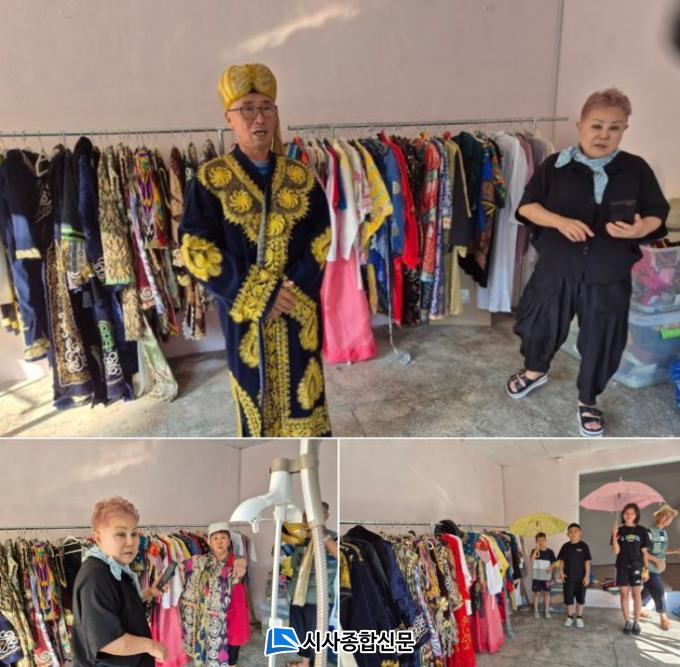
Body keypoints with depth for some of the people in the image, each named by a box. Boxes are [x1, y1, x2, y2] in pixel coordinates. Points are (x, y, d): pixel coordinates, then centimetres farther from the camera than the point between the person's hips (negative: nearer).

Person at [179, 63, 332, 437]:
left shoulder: (301, 177, 5)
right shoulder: (210, 180, -4)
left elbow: (321, 239, 3)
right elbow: (196, 251, -10)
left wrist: (296, 287, -14)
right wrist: (260, 294, -16)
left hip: (299, 308, 2)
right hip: (245, 311, -2)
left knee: (303, 391, 8)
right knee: (257, 393, 9)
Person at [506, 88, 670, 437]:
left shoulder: (637, 169, -3)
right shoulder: (555, 165, -5)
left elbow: (657, 214, 3)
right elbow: (526, 206, -4)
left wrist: (640, 229, -21)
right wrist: (560, 221, -21)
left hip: (609, 275, 0)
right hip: (556, 268, 0)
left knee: (601, 342, 10)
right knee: (540, 326, 16)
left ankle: (588, 401, 34)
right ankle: (535, 371, 48)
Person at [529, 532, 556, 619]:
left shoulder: (550, 552, 0)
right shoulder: (534, 551, -2)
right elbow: (531, 560, -17)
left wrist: (550, 568, -16)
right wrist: (536, 550, -23)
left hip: (547, 576, 1)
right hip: (536, 576, -1)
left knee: (546, 593, 9)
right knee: (537, 593, 6)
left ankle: (547, 611, 19)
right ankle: (536, 611, 15)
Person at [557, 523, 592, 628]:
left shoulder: (583, 546, -6)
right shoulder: (565, 546, 1)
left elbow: (587, 561, -5)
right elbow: (561, 560, 6)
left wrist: (587, 575, -8)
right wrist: (561, 572, -5)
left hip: (581, 577, -2)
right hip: (568, 577, 2)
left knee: (580, 598, 8)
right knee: (568, 598, 6)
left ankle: (579, 618, 21)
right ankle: (570, 617, 20)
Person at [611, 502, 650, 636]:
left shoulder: (642, 530, 1)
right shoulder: (619, 530, 0)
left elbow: (644, 552, 4)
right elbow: (616, 551, -6)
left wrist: (646, 568, -1)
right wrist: (614, 535, -18)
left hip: (637, 566, 0)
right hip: (622, 566, 0)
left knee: (637, 593, 1)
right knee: (624, 593, 5)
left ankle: (636, 622, 13)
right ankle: (627, 622, 14)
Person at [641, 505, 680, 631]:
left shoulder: (664, 532, 6)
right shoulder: (649, 532, -21)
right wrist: (657, 560, -23)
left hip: (658, 568, 8)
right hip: (649, 568, -8)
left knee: (649, 590, 18)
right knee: (658, 591, -4)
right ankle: (663, 617, 11)